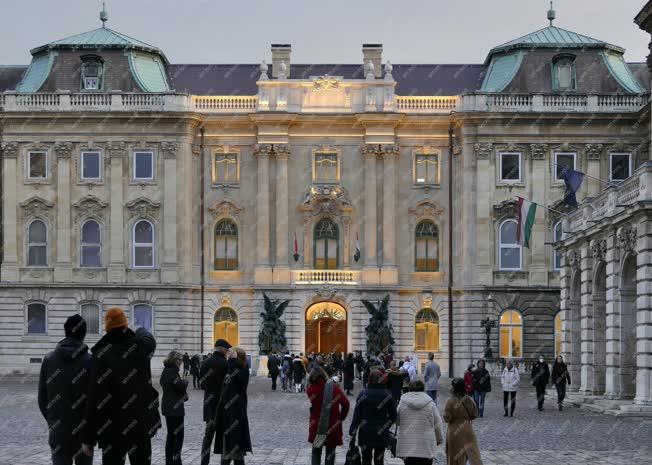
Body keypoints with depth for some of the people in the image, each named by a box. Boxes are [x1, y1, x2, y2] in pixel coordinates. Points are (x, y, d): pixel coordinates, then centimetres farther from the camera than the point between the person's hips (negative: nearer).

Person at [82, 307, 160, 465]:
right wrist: (142, 330, 52)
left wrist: (88, 439, -9)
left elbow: (93, 399, -14)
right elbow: (150, 339, 27)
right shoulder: (140, 346, -1)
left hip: (112, 430, -3)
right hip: (142, 426, 3)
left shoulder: (100, 355, -12)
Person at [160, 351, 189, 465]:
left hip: (168, 407, 10)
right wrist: (185, 381, -2)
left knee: (171, 435, 16)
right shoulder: (171, 372, -16)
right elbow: (181, 386, -21)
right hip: (175, 408, -10)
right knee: (178, 435, -5)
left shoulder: (167, 371, 14)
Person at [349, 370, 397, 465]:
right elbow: (393, 416, 2)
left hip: (366, 433, -1)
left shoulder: (363, 394, -8)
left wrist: (352, 430, 2)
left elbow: (357, 415, -7)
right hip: (382, 435, 1)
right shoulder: (388, 395, -3)